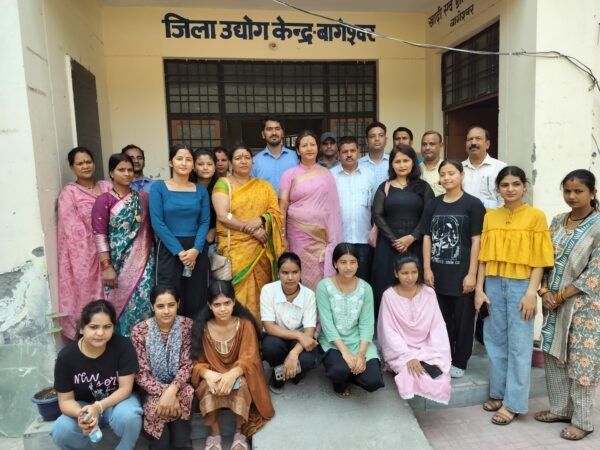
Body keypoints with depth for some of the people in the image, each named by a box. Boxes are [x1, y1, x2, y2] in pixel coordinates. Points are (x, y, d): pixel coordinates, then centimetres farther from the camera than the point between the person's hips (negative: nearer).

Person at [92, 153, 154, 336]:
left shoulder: (143, 197, 8)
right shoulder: (104, 200, -2)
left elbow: (151, 228, 11)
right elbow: (100, 235, -8)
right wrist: (106, 266, -13)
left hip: (144, 260, 3)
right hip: (119, 263, -3)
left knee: (144, 304, 2)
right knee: (121, 304, 4)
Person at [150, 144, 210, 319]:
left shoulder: (201, 190, 9)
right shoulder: (159, 187, 0)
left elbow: (205, 222, 2)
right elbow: (157, 223, -7)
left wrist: (196, 249, -13)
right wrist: (179, 251, -13)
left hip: (196, 251, 3)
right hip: (169, 250, -2)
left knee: (196, 302, 7)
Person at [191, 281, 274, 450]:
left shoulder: (245, 324, -8)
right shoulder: (202, 328, -6)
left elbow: (249, 359, -17)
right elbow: (197, 362, -8)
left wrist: (232, 374, -39)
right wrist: (208, 374, -33)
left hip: (238, 375, -1)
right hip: (212, 376, 1)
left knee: (241, 386, -34)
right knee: (209, 388, -33)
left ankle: (240, 433, -11)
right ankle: (214, 434, -12)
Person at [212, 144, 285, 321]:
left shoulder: (264, 186, 15)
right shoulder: (223, 184, 3)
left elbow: (276, 212, 6)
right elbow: (223, 216, -9)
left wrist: (259, 221, -15)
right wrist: (252, 230, -13)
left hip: (261, 250, 3)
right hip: (236, 249, -3)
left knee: (261, 293, 3)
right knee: (239, 293, -6)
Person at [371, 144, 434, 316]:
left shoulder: (422, 187, 9)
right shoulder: (384, 187, 10)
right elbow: (377, 215, 0)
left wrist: (412, 237, -13)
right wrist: (394, 240, -11)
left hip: (415, 245, 0)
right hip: (388, 245, 1)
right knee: (386, 288, 0)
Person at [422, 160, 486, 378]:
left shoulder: (473, 204, -3)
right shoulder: (433, 205, 8)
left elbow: (476, 241, -7)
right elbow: (427, 237, 7)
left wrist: (472, 273, -11)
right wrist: (427, 268, 0)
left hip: (462, 273, -3)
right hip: (438, 273, 4)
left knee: (462, 319, 7)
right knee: (441, 319, 13)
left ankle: (459, 362, 22)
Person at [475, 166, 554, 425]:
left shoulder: (536, 216, -3)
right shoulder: (490, 217, 7)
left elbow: (539, 259, -5)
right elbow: (484, 256, 7)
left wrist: (531, 292, -12)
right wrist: (479, 289, 2)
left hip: (520, 286, -3)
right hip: (494, 286, 4)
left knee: (519, 345, 3)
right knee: (496, 341, 12)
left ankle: (513, 403, 13)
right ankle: (498, 393, 27)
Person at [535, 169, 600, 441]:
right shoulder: (557, 222, 7)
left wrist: (561, 296, -13)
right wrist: (544, 291, -6)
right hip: (553, 301, 6)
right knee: (553, 356, 12)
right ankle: (560, 408, 28)